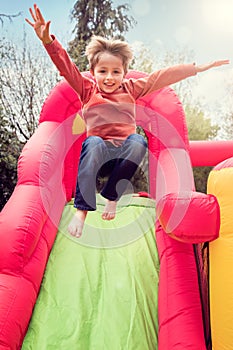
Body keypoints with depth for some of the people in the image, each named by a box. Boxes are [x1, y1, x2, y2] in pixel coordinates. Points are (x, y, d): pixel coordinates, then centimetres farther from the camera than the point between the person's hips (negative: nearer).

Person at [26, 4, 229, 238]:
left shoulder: (131, 89, 14)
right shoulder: (87, 90, 9)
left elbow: (162, 77, 8)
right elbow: (66, 66, -3)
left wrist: (199, 68, 5)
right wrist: (48, 40, -18)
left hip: (125, 152, 2)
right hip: (99, 151, -1)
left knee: (138, 141, -31)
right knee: (93, 142, -35)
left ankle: (112, 196, -18)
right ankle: (82, 209, -32)